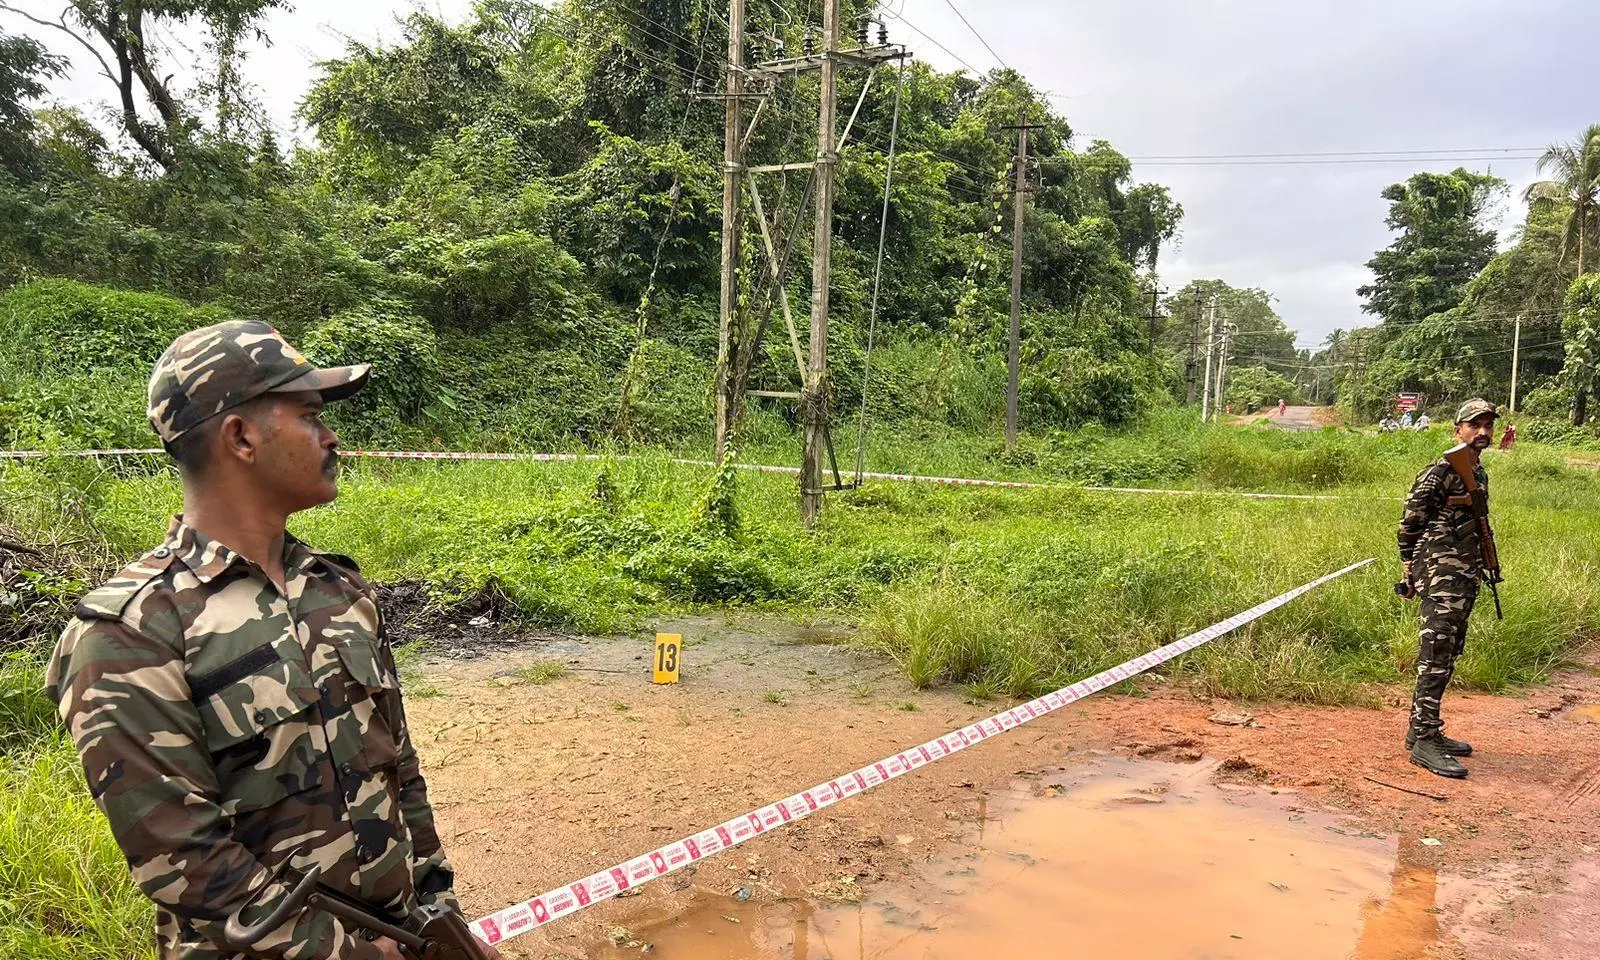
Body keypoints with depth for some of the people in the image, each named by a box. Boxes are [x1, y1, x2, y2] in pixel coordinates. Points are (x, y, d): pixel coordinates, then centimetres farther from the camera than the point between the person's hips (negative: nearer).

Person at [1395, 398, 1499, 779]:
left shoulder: (1481, 474, 16)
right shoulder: (1440, 472, -11)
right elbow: (1410, 521, -10)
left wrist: (1483, 565, 19)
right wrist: (1410, 565, -9)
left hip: (1467, 576, 9)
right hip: (1441, 576, -9)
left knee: (1448, 655, 12)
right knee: (1437, 657, -12)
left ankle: (1422, 729, 20)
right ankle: (1424, 739, -10)